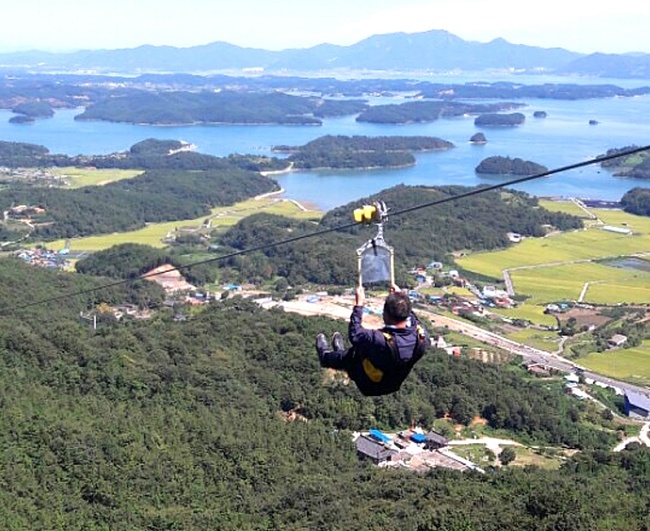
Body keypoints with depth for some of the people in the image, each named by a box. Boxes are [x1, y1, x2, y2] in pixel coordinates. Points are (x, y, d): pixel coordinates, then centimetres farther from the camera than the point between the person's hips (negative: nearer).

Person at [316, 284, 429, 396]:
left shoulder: (380, 341, -42)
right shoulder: (422, 335, -28)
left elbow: (354, 334, -21)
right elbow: (414, 320, -1)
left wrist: (359, 305, -12)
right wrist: (403, 299, 5)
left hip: (370, 387, -5)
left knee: (349, 355, 19)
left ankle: (326, 356, 50)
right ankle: (341, 351, 52)